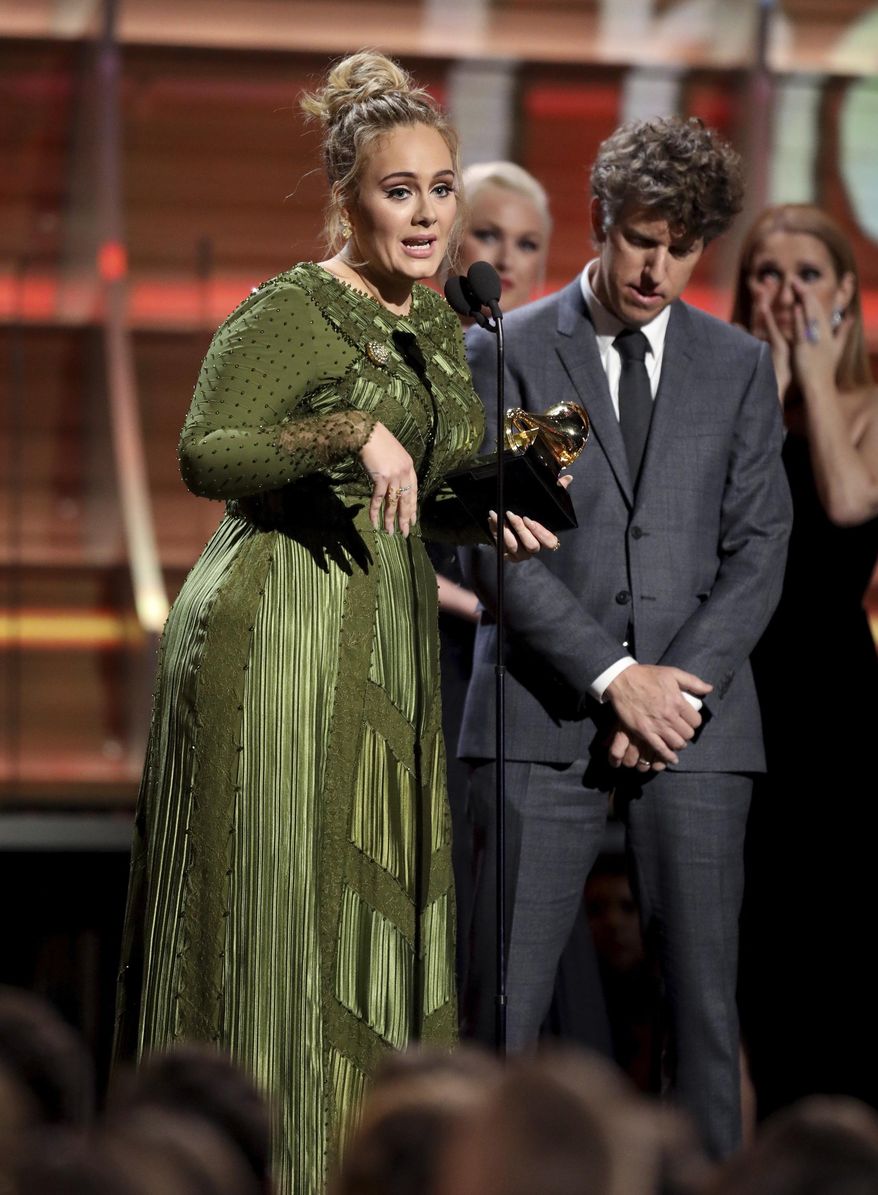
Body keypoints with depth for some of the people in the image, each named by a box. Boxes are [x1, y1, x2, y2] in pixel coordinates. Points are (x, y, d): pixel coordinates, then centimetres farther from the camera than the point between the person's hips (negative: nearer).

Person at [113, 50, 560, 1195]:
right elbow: (203, 453, -18)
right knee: (274, 896, -5)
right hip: (279, 628, -8)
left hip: (392, 635, 8)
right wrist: (350, 434, -28)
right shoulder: (291, 310, -10)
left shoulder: (438, 325, 13)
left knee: (378, 904, 8)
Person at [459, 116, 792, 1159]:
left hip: (696, 719, 2)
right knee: (501, 1005, -6)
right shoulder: (507, 353, 4)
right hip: (545, 718, -2)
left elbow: (760, 547, 6)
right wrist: (613, 675, -11)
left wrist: (680, 687, -8)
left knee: (705, 999, 1)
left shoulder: (738, 368, 12)